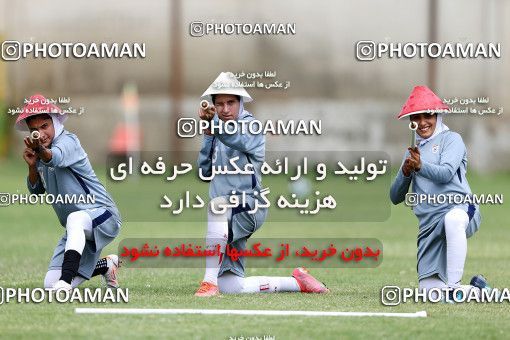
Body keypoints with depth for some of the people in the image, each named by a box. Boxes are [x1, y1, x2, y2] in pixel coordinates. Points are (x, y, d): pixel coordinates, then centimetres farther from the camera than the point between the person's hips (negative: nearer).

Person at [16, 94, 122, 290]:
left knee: (75, 219, -43)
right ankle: (107, 265, 25)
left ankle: (65, 281, -49)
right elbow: (36, 190, 13)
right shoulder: (39, 153, 9)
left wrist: (42, 151, -63)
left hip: (103, 216, -9)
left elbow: (55, 157, -40)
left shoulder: (68, 141, -16)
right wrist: (32, 166, -7)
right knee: (50, 284, 2)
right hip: (78, 230, 9)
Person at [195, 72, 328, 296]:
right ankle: (298, 282, 26)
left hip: (249, 204, -8)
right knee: (230, 287, 7)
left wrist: (214, 124, -47)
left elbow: (238, 139, -31)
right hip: (229, 219, 8)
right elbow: (205, 170, 10)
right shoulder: (218, 130, 15)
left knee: (218, 204, -42)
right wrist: (208, 135, -3)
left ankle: (210, 281, -43)